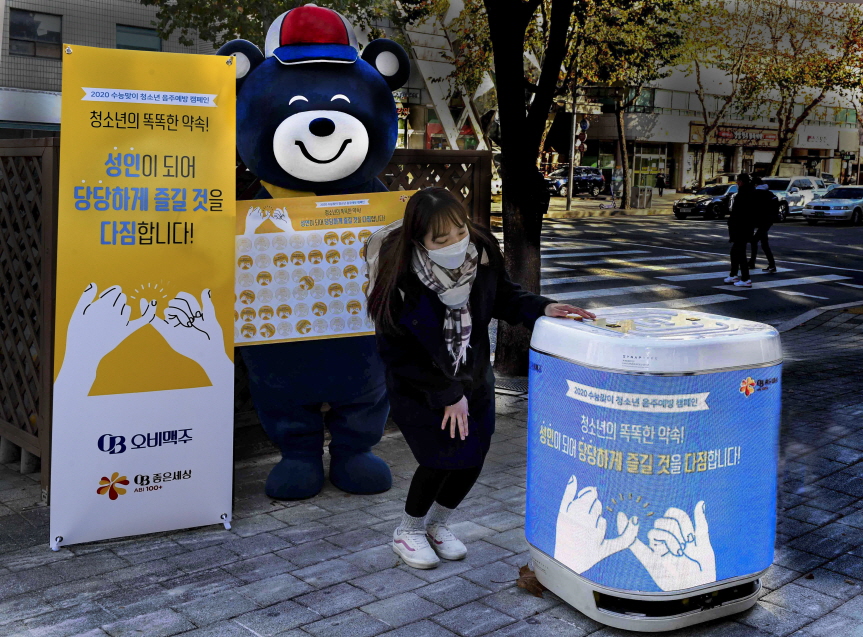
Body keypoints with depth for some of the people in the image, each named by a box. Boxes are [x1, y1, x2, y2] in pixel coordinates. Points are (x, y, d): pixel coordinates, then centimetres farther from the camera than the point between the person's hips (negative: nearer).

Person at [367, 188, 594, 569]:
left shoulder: (482, 251, -20)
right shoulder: (398, 279, -31)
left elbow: (504, 298, 0)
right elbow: (396, 354, -20)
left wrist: (542, 308, -19)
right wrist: (446, 395, -16)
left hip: (473, 378, 5)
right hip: (418, 384, -4)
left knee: (472, 459, 5)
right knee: (441, 458, -9)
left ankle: (437, 524, 34)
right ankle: (409, 532, 21)